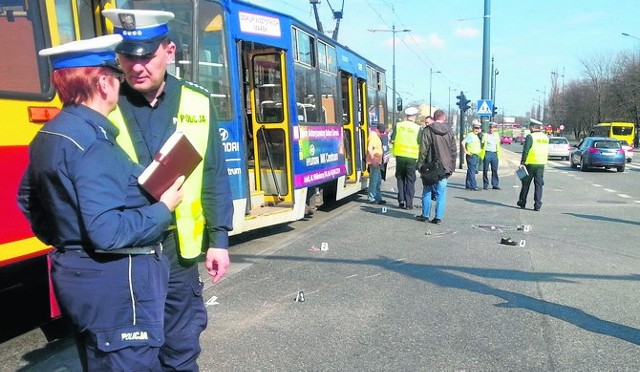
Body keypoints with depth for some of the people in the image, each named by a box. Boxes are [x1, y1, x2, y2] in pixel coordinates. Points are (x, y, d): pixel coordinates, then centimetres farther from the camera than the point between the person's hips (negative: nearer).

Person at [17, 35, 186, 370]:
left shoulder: (48, 135, 9)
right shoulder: (92, 142, -22)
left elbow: (28, 200, 22)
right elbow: (108, 232, -28)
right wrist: (164, 208, -15)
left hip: (75, 272, 10)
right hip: (113, 282, -10)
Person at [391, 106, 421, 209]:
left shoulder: (398, 125, 1)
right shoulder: (417, 128, -4)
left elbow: (392, 141, 0)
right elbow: (420, 145, -5)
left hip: (399, 155, 2)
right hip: (412, 156, -1)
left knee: (400, 178, 17)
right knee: (410, 180, 7)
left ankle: (401, 200, 11)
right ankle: (409, 203, 7)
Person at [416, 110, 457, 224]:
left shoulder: (428, 130, -7)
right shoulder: (449, 131, 6)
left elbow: (423, 150, -9)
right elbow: (454, 151, 10)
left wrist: (420, 164, -2)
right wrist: (452, 166, 16)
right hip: (445, 167, 3)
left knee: (427, 191, 9)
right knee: (441, 193, 6)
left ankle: (425, 215, 13)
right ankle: (438, 217, 6)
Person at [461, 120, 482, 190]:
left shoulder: (476, 136, 17)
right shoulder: (470, 135, -13)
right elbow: (463, 142, -25)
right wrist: (466, 151, -21)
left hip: (476, 156, 10)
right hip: (471, 156, -10)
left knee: (472, 171, 11)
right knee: (472, 171, -9)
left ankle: (468, 185, 16)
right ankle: (473, 186, -9)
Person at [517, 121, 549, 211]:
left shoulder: (530, 137, -11)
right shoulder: (546, 137, 10)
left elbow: (525, 151, -14)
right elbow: (546, 151, 17)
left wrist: (522, 162, -11)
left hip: (530, 163, -5)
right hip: (541, 164, 5)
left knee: (526, 184, 8)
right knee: (539, 185, 6)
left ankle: (522, 202, 18)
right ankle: (537, 205, 2)